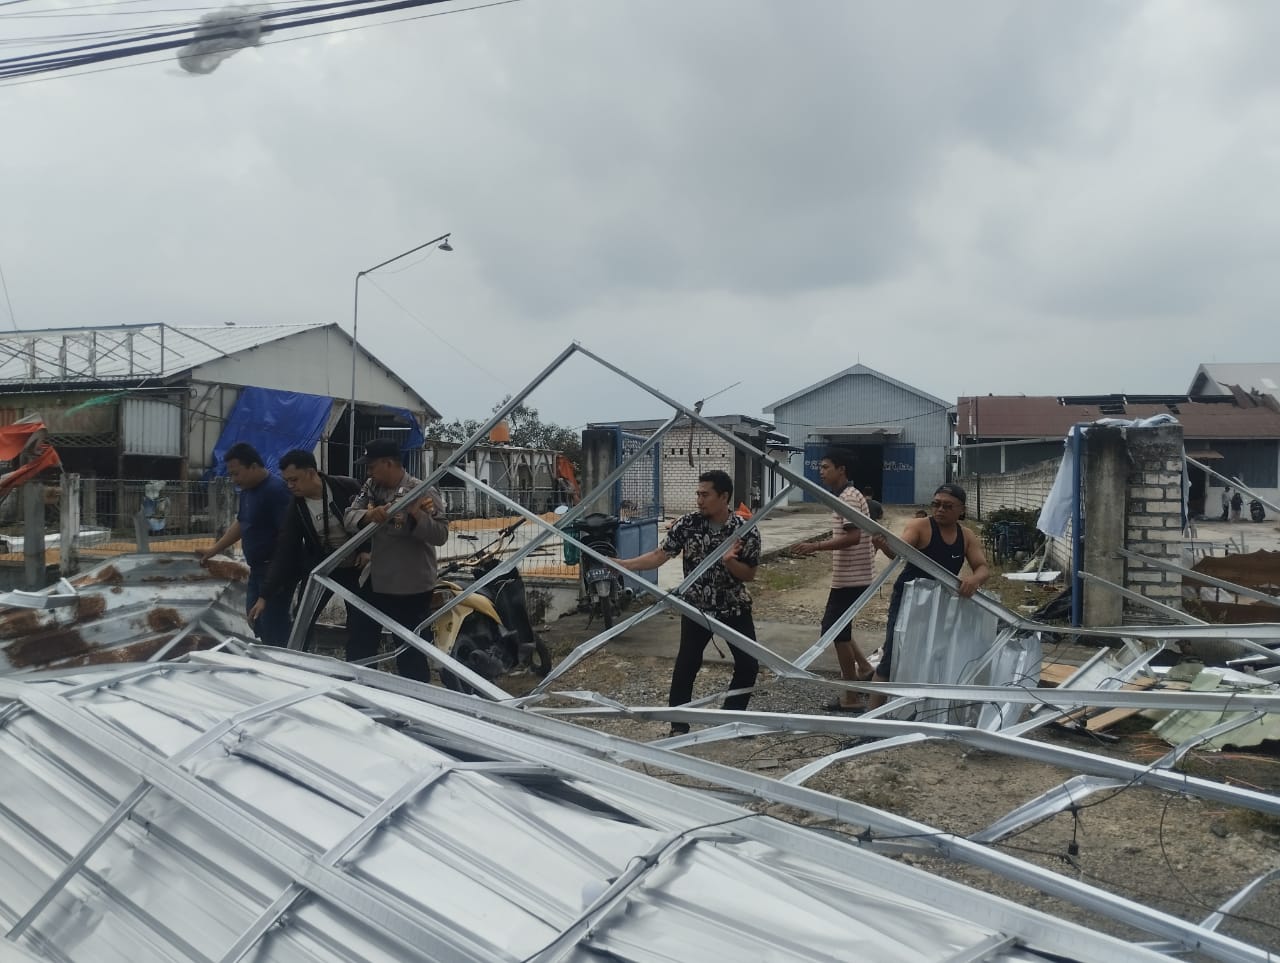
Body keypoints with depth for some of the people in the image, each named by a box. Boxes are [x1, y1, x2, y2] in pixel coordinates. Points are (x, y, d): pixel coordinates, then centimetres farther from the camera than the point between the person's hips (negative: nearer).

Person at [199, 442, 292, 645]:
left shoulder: (276, 490, -19)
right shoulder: (247, 491, 11)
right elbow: (240, 524, 24)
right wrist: (213, 550, 22)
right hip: (257, 569, 10)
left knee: (273, 631, -8)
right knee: (256, 622, 16)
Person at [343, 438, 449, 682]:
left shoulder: (423, 492, -14)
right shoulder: (369, 488, 5)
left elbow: (441, 535, -19)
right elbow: (349, 518, -5)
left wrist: (416, 515, -35)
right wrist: (368, 515, -26)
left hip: (411, 587, -7)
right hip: (375, 582, 7)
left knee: (410, 652, 4)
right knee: (359, 644, 19)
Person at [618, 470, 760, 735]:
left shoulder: (746, 531, -14)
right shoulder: (686, 524, -12)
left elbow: (749, 575, -8)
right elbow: (659, 556, -10)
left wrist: (729, 562, -29)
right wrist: (623, 564, -21)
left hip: (735, 608, 1)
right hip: (696, 607, -1)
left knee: (749, 664, 2)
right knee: (687, 664, -3)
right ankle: (679, 724, 11)